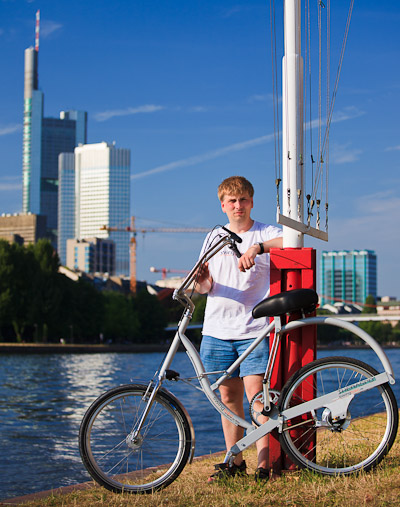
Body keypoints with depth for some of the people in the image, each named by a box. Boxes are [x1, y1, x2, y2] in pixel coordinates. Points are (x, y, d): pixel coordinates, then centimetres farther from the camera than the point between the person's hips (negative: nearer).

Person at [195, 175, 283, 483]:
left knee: (256, 395, -10)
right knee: (228, 396, 9)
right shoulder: (214, 238, 16)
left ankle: (264, 465, -6)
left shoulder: (265, 233, 4)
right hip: (217, 329, 4)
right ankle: (235, 461, 18)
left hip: (253, 329, -4)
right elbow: (205, 286, 12)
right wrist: (203, 281, -12)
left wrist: (258, 247, -32)